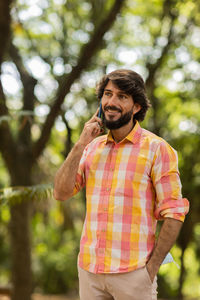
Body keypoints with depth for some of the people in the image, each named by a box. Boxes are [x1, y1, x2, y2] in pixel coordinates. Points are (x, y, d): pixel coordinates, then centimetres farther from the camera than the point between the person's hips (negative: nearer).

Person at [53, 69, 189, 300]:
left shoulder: (156, 149, -4)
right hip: (89, 269, 4)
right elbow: (61, 192, 3)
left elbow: (174, 214, -7)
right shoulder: (92, 148, 11)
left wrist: (151, 268, -11)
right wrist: (80, 145, -4)